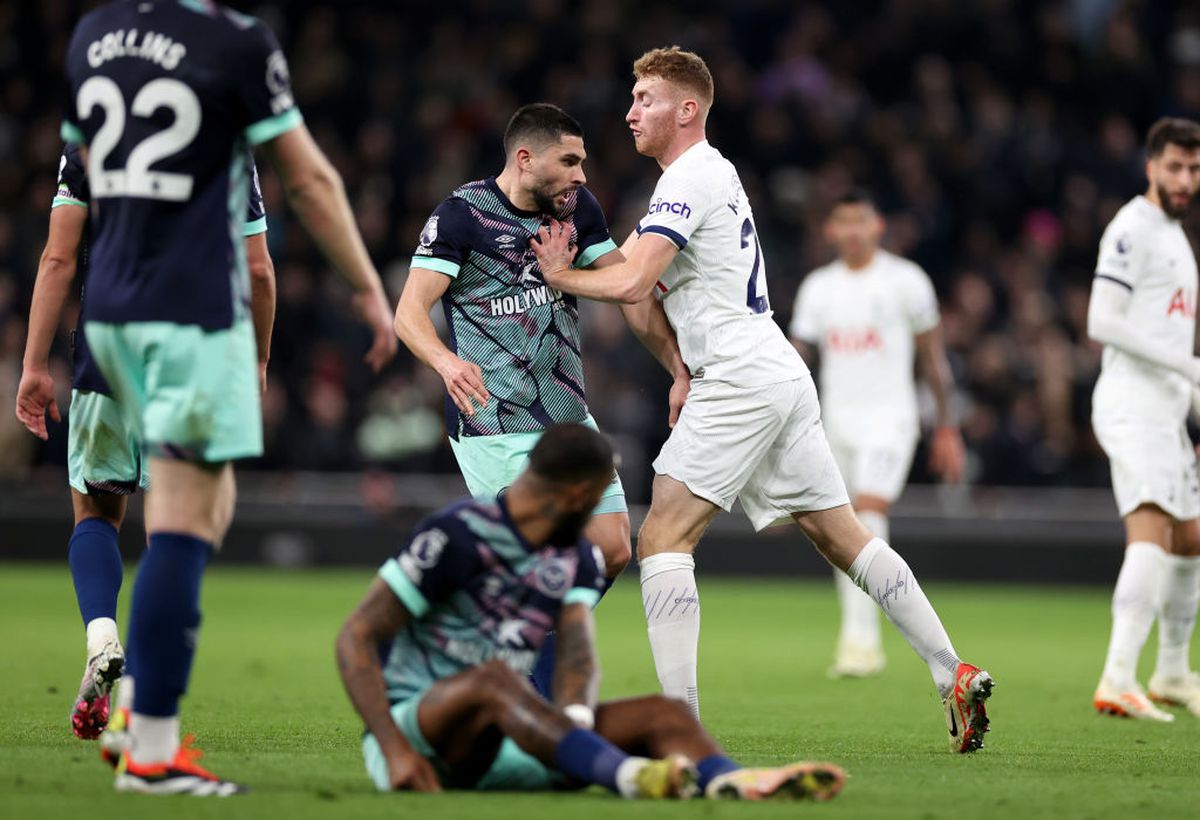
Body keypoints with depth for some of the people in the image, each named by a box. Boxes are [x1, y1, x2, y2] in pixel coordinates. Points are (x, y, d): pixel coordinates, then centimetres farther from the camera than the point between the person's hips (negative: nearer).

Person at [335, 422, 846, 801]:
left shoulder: (575, 558, 12)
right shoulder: (457, 537, -10)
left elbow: (578, 653, -4)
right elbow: (356, 638, -13)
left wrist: (571, 715, -28)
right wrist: (395, 749, -26)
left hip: (505, 745, 6)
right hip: (413, 720, -6)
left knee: (661, 713, -14)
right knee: (492, 676, -38)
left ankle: (733, 784, -48)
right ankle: (629, 777, -62)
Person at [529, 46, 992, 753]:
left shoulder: (688, 178, -11)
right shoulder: (716, 171, 20)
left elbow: (630, 283, -20)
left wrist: (561, 275, -6)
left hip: (742, 378, -10)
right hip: (782, 377, 10)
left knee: (663, 538, -11)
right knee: (843, 536, 11)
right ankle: (955, 677, 9)